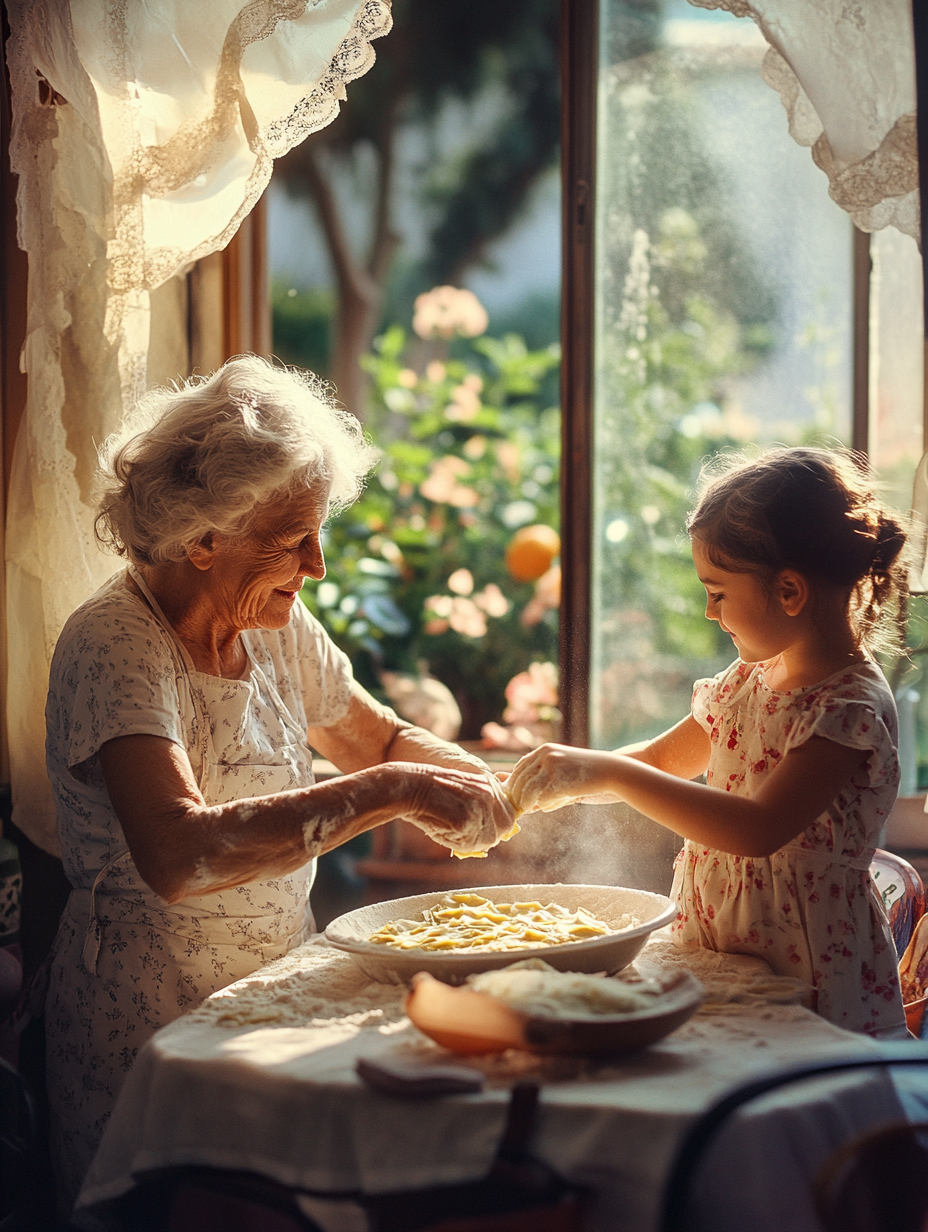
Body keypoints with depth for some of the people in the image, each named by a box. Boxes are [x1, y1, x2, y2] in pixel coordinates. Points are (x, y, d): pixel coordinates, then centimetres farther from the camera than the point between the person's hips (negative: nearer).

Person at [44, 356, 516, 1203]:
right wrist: (388, 793, -34)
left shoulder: (276, 624, 3)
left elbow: (380, 739, 18)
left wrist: (479, 783, -3)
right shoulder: (115, 647, -20)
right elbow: (177, 858, -36)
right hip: (153, 1030, -6)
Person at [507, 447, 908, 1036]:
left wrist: (611, 773, -24)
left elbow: (760, 829, -26)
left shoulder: (852, 704, -15)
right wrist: (569, 779, 8)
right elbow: (664, 757, 24)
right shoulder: (750, 679, 10)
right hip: (715, 959, 7)